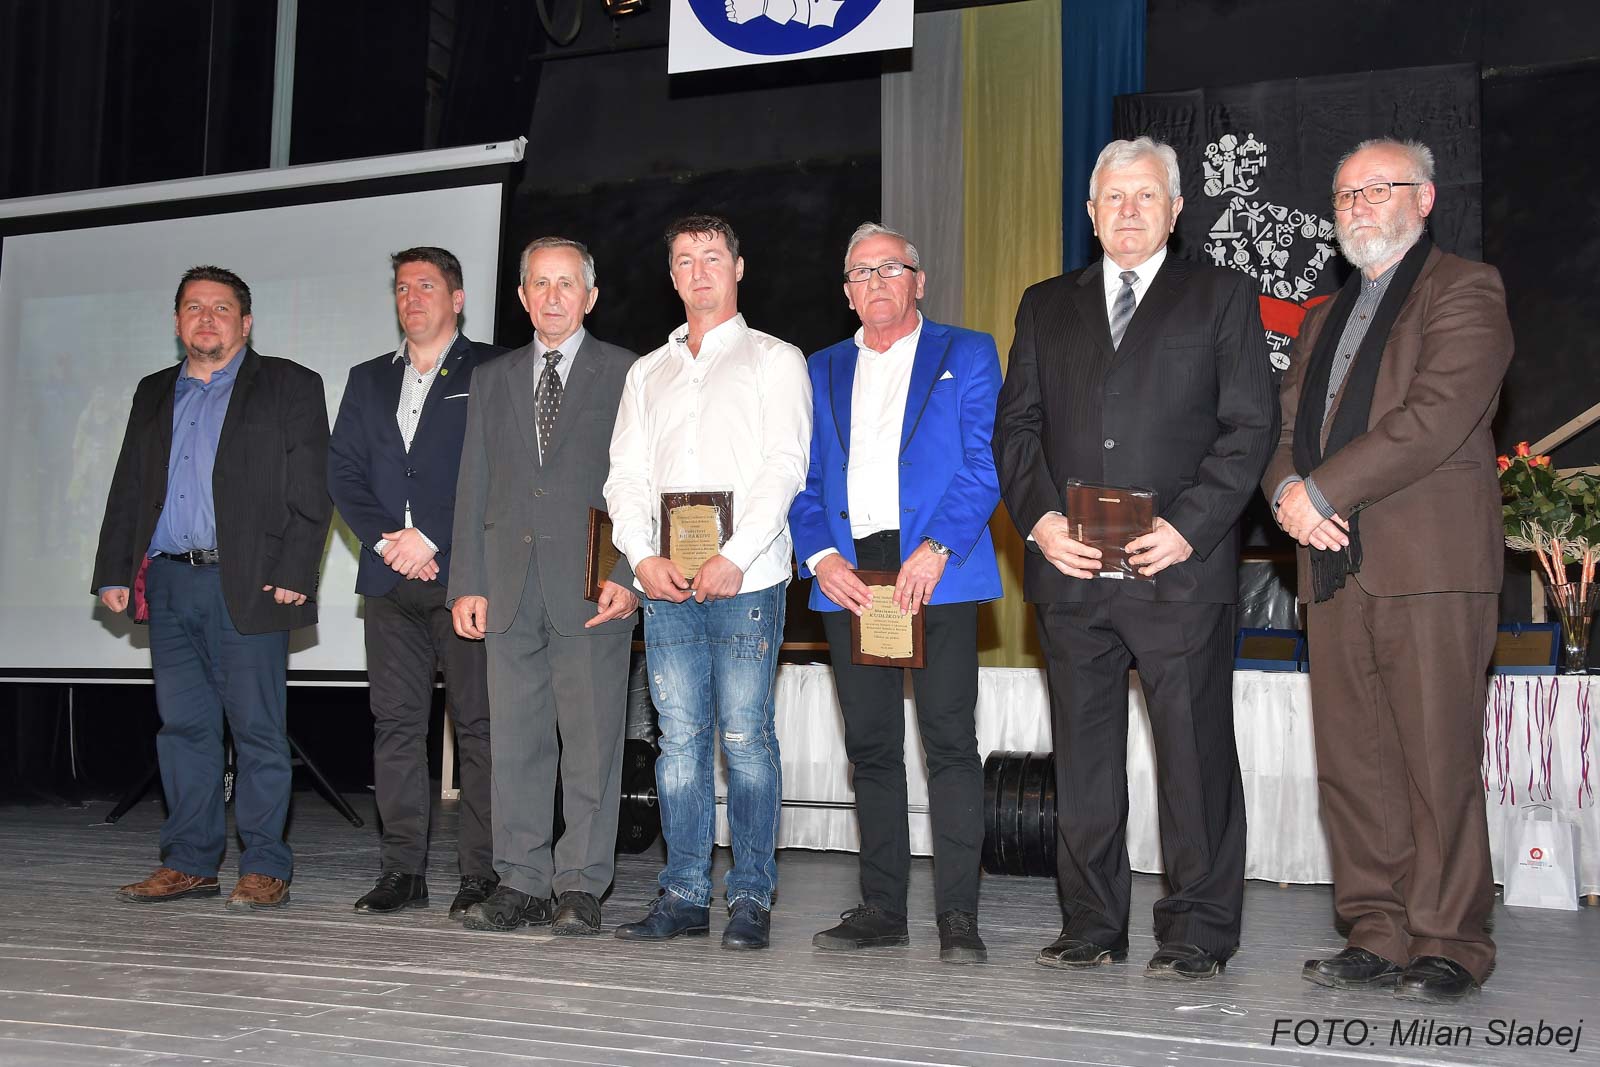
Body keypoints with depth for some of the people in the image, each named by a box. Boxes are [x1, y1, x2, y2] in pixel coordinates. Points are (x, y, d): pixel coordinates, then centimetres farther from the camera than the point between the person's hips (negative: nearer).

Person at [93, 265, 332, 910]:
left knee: (257, 730, -3)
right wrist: (114, 572, 10)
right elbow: (127, 490, 20)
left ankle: (265, 868, 4)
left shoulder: (289, 387, 3)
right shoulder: (154, 394, 20)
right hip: (167, 584, 5)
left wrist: (292, 574, -13)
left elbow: (311, 493, -4)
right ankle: (189, 863, 16)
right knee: (183, 726, 8)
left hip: (247, 587, -5)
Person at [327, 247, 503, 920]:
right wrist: (386, 540, -4)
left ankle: (481, 872, 2)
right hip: (389, 579, 5)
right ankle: (403, 871, 11)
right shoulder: (368, 379, 20)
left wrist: (429, 537, -11)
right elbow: (342, 469, 12)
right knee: (396, 722, 5)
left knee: (478, 725, -4)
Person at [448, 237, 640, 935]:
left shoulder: (626, 374, 5)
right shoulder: (494, 379, 18)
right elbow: (474, 485, 14)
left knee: (591, 740, -2)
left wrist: (627, 576, -11)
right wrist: (468, 582, 6)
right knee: (514, 739, 6)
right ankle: (522, 883, 14)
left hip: (591, 584, -4)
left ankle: (580, 886, 7)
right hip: (511, 583, 4)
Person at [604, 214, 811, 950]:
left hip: (745, 582, -4)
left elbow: (785, 467, -4)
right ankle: (684, 895, 11)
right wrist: (642, 556, -4)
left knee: (746, 739, -4)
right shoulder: (647, 373, 21)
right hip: (664, 586, 4)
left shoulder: (773, 360, 8)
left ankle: (751, 898, 3)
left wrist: (734, 558, -15)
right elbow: (626, 475, 14)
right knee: (679, 740, 5)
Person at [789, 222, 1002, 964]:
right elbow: (803, 479, 13)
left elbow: (984, 464, -2)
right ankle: (881, 908, 15)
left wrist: (935, 550, -15)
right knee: (870, 744, 7)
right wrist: (821, 557, -4)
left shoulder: (967, 355, 9)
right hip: (847, 575, 4)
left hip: (935, 569, -4)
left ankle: (958, 915, -3)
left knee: (949, 738, -7)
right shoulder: (822, 371, 20)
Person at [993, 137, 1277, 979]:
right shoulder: (1046, 306, 17)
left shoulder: (1222, 297, 8)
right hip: (1070, 567, 3)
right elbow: (1016, 425, 13)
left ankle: (1197, 932, 11)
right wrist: (1040, 519, -3)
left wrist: (1186, 526, -11)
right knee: (1082, 754, 8)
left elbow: (1250, 427, 0)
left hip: (1180, 566, -3)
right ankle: (1092, 925, 19)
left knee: (1194, 752, 0)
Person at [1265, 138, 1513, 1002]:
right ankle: (1377, 936, 13)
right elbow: (1287, 428, 18)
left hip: (1429, 565, -6)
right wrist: (1289, 492, -4)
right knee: (1351, 762, 5)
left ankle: (1448, 944, 4)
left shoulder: (1464, 290, 2)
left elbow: (1438, 414, -13)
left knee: (1437, 760, -5)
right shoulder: (1323, 321, 26)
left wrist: (1322, 490, -14)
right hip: (1336, 568, 7)